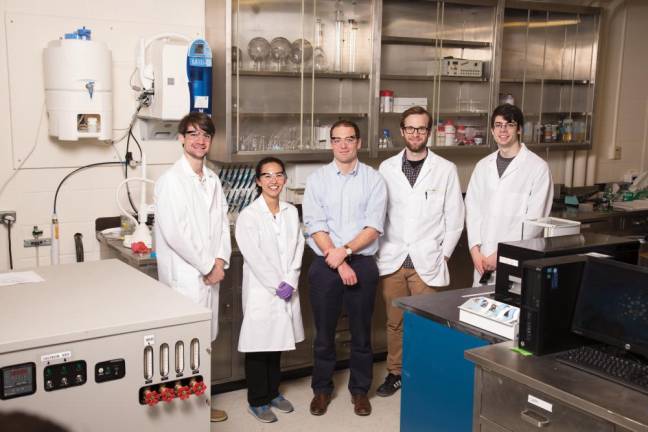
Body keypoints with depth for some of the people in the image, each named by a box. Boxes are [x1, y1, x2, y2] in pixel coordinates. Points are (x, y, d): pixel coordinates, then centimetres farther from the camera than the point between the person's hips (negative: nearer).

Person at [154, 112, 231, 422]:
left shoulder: (213, 180, 11)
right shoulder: (171, 180, -12)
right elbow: (174, 233, -18)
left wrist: (220, 261, -3)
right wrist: (207, 266, -13)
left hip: (210, 273, 7)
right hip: (184, 275, -7)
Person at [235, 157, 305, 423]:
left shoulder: (291, 212, 7)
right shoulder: (248, 216, -9)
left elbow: (297, 249, 3)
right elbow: (254, 256, -14)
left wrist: (289, 282, -9)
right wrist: (276, 286, -15)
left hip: (286, 290, 5)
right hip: (260, 290, -5)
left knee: (277, 342, 15)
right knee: (259, 344, 3)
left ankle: (273, 392, 30)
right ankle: (258, 400, 17)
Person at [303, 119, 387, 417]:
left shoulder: (373, 179, 0)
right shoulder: (317, 180, 1)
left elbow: (374, 227, -7)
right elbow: (315, 227, -6)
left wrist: (345, 251, -18)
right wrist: (337, 262, -15)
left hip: (363, 263, 0)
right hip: (325, 265, 0)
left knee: (361, 332, 10)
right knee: (323, 333, 11)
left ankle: (359, 389, 27)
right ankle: (322, 389, 28)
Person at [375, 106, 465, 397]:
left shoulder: (446, 169, 0)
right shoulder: (386, 168, 5)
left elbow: (455, 217, 3)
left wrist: (443, 254, -1)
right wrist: (380, 252, 3)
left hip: (427, 261, -2)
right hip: (392, 260, 2)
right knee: (394, 321, 11)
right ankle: (395, 373, 26)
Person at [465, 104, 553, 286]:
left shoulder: (538, 167, -5)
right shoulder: (483, 166, 11)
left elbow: (534, 219, -10)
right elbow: (472, 209, 8)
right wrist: (475, 249, -3)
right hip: (483, 259, 4)